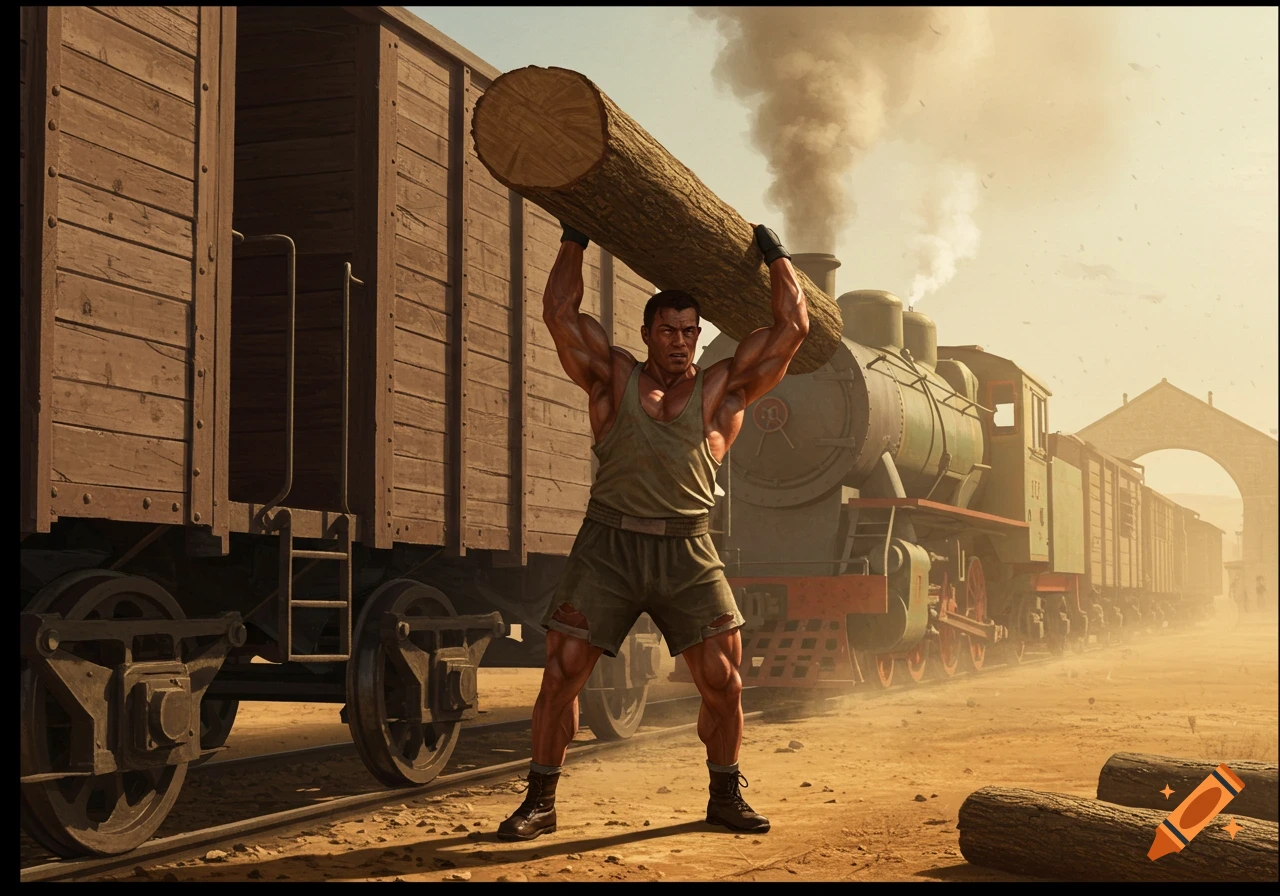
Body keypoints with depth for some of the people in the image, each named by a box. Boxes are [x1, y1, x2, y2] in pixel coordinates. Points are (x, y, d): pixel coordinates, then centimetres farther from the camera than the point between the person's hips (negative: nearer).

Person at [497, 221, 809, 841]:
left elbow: (793, 328, 10)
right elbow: (560, 314, 4)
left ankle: (725, 795, 19)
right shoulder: (614, 380, 10)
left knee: (722, 680, -2)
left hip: (687, 553, 1)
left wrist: (775, 255, 16)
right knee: (562, 673, -3)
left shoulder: (721, 389, 10)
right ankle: (540, 802, 9)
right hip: (608, 546, 0)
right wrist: (574, 241, 10)